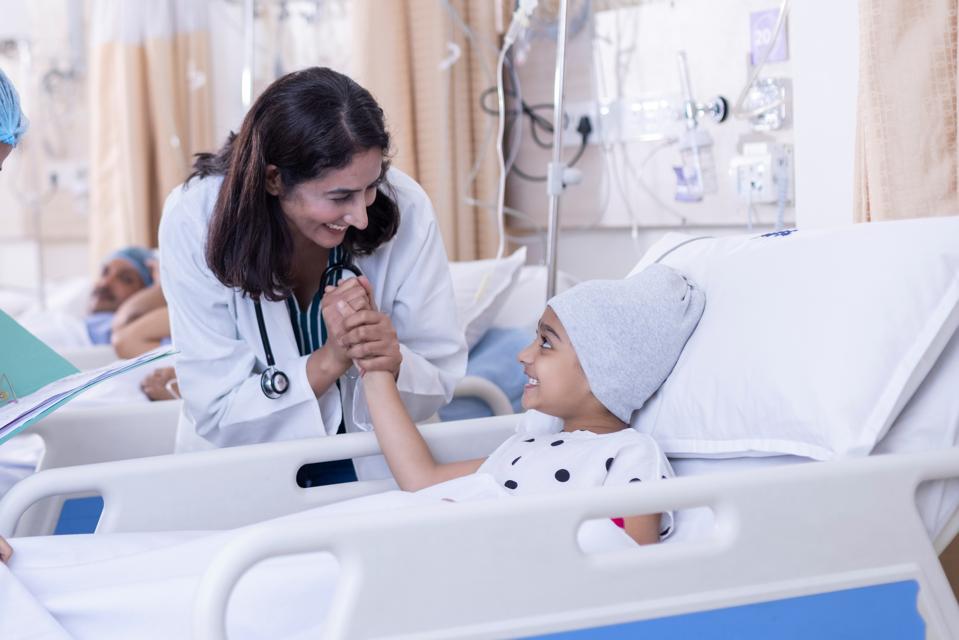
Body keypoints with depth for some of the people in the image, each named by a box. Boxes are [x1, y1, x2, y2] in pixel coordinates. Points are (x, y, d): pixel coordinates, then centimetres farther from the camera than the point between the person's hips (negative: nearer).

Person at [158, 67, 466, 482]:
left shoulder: (404, 209, -18)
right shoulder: (195, 221, -20)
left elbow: (440, 380, -10)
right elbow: (216, 412, -18)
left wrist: (394, 365, -31)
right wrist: (330, 360, -31)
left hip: (368, 465, 1)